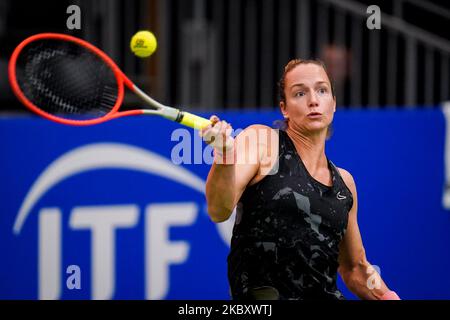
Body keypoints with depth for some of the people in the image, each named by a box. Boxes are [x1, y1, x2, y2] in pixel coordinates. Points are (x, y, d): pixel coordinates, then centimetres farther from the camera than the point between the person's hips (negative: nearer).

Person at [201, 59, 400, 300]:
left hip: (327, 295, 6)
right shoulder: (260, 139, 4)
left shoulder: (344, 181, 16)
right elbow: (219, 212, -10)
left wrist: (385, 295, 6)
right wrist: (224, 156, -28)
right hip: (261, 296, -6)